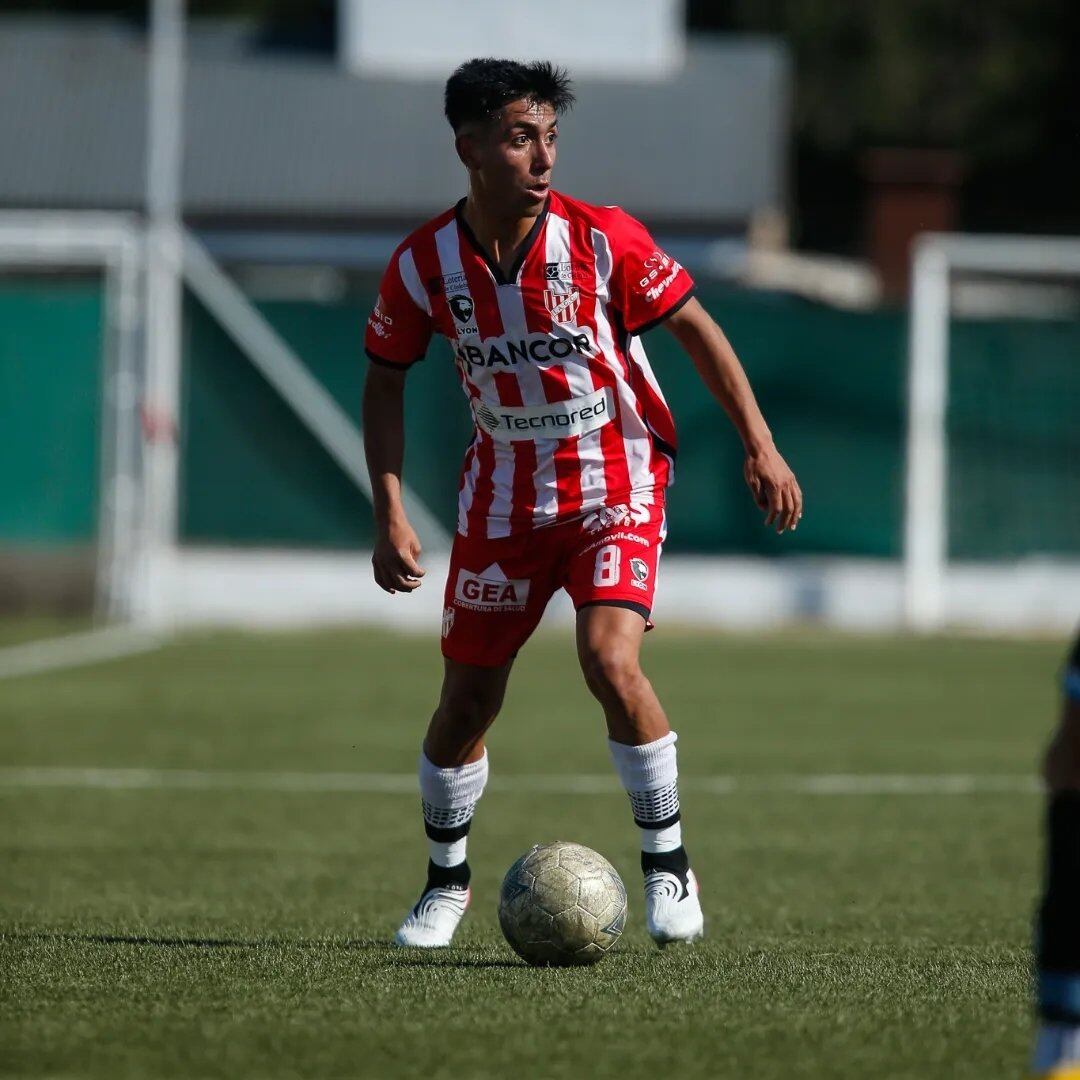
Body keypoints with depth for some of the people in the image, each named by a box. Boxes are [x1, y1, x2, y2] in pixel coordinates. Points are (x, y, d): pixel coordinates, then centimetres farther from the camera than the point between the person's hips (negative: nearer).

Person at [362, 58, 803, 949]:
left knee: (610, 660, -23)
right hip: (504, 498, 3)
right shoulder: (426, 263, -10)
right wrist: (390, 516, -5)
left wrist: (760, 445, -7)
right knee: (467, 698, 5)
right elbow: (386, 380, 3)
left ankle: (669, 867, -6)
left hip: (616, 485, -3)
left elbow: (696, 328, -4)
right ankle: (447, 882, 29)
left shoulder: (603, 240, -16)